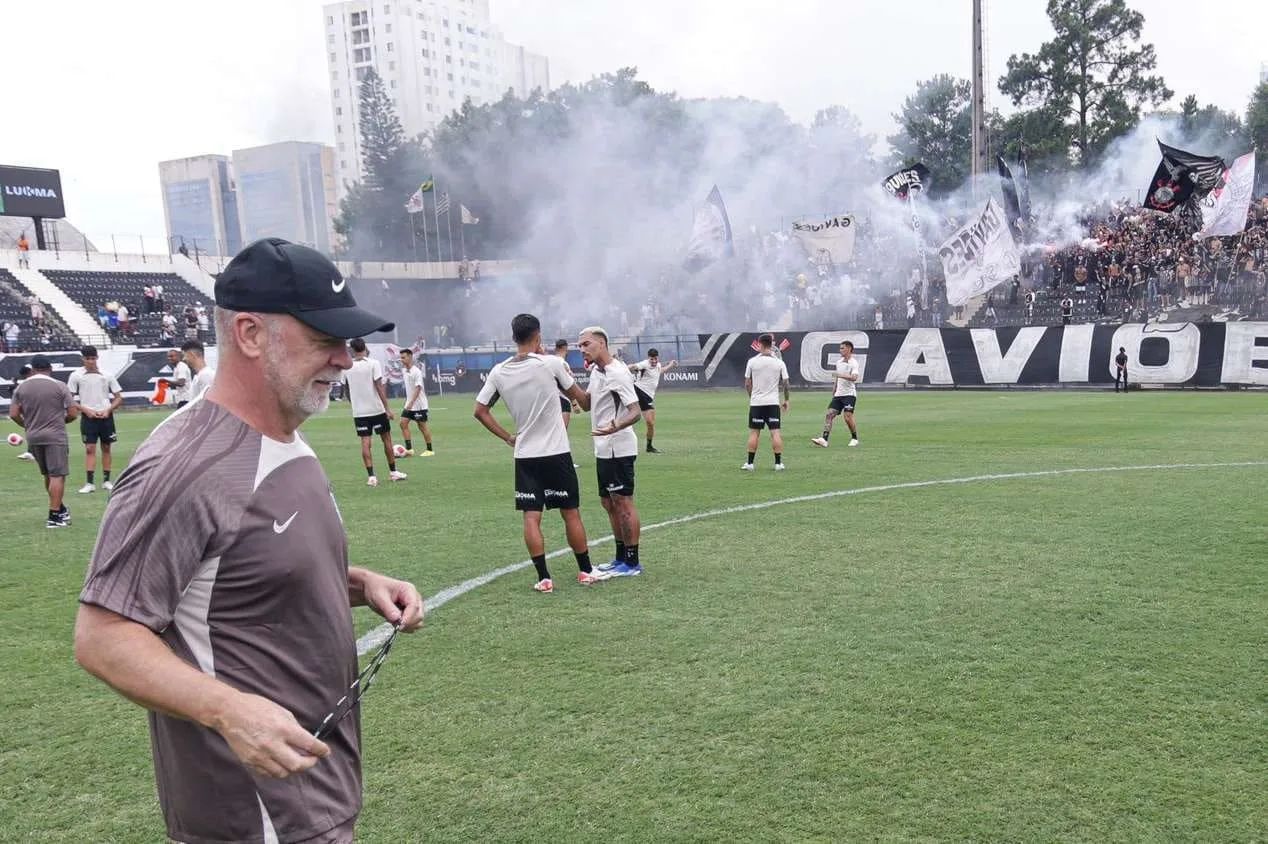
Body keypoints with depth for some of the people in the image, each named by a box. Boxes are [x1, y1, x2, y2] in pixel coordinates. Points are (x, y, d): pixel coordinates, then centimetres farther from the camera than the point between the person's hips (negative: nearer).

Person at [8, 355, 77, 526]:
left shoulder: (21, 388, 5)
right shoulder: (59, 386, -6)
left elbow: (13, 414, 2)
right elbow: (72, 414, -7)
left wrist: (27, 425, 19)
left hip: (33, 437, 5)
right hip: (55, 436, -5)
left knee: (48, 475, 18)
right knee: (57, 475, -4)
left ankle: (60, 509, 31)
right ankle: (54, 517, -8)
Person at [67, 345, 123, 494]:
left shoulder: (107, 375, 3)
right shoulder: (76, 375, 0)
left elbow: (119, 398, 6)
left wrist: (108, 410, -9)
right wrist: (86, 410, -11)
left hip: (106, 416, 2)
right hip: (88, 416, -2)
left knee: (106, 448, 7)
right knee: (90, 448, -5)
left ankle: (106, 480, 15)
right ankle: (90, 482, -4)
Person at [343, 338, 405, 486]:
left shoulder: (347, 367, 3)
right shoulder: (373, 363, -7)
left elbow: (346, 390, 13)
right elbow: (379, 387, -12)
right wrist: (387, 408, -10)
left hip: (358, 411, 2)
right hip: (377, 409, -2)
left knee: (365, 443, 2)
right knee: (386, 439, 11)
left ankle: (371, 476, -4)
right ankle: (393, 472, 19)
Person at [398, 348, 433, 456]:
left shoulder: (416, 371, -15)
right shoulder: (405, 371, 9)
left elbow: (418, 388, -21)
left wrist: (411, 402, -28)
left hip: (419, 405, -8)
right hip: (409, 404, 8)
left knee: (422, 426, 0)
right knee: (403, 423, -3)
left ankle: (429, 450, 11)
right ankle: (409, 449, -2)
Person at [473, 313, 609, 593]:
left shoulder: (499, 372, -1)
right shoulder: (552, 363, -10)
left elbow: (480, 410, 4)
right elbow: (580, 397, 3)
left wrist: (507, 437, 9)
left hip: (524, 455, 3)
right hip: (556, 453, -2)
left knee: (531, 517, 4)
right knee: (571, 513, 9)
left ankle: (544, 578, 4)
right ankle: (585, 571, 20)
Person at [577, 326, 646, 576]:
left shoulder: (617, 373, -17)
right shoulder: (596, 371, 13)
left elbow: (635, 411, -23)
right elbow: (586, 404, 19)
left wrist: (614, 427, -41)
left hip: (618, 449, -10)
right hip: (603, 450, 10)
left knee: (623, 502, -4)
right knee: (608, 503, 15)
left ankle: (632, 562, 5)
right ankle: (621, 558, 25)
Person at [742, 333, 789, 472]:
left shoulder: (752, 361, -4)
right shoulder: (779, 363, -1)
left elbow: (747, 384, 1)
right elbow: (785, 383, 1)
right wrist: (786, 400, 14)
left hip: (756, 402, 0)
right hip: (773, 402, 1)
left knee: (754, 433, 6)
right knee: (775, 433, 2)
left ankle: (749, 463, 8)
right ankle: (778, 463, 1)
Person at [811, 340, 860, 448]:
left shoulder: (853, 363, -7)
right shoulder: (839, 362, 15)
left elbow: (854, 378, -24)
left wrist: (840, 375, -28)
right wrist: (833, 394, 23)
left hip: (849, 394, -7)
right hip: (838, 394, 7)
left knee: (848, 416, -13)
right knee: (829, 414, -6)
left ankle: (855, 438, 9)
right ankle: (824, 440, -12)